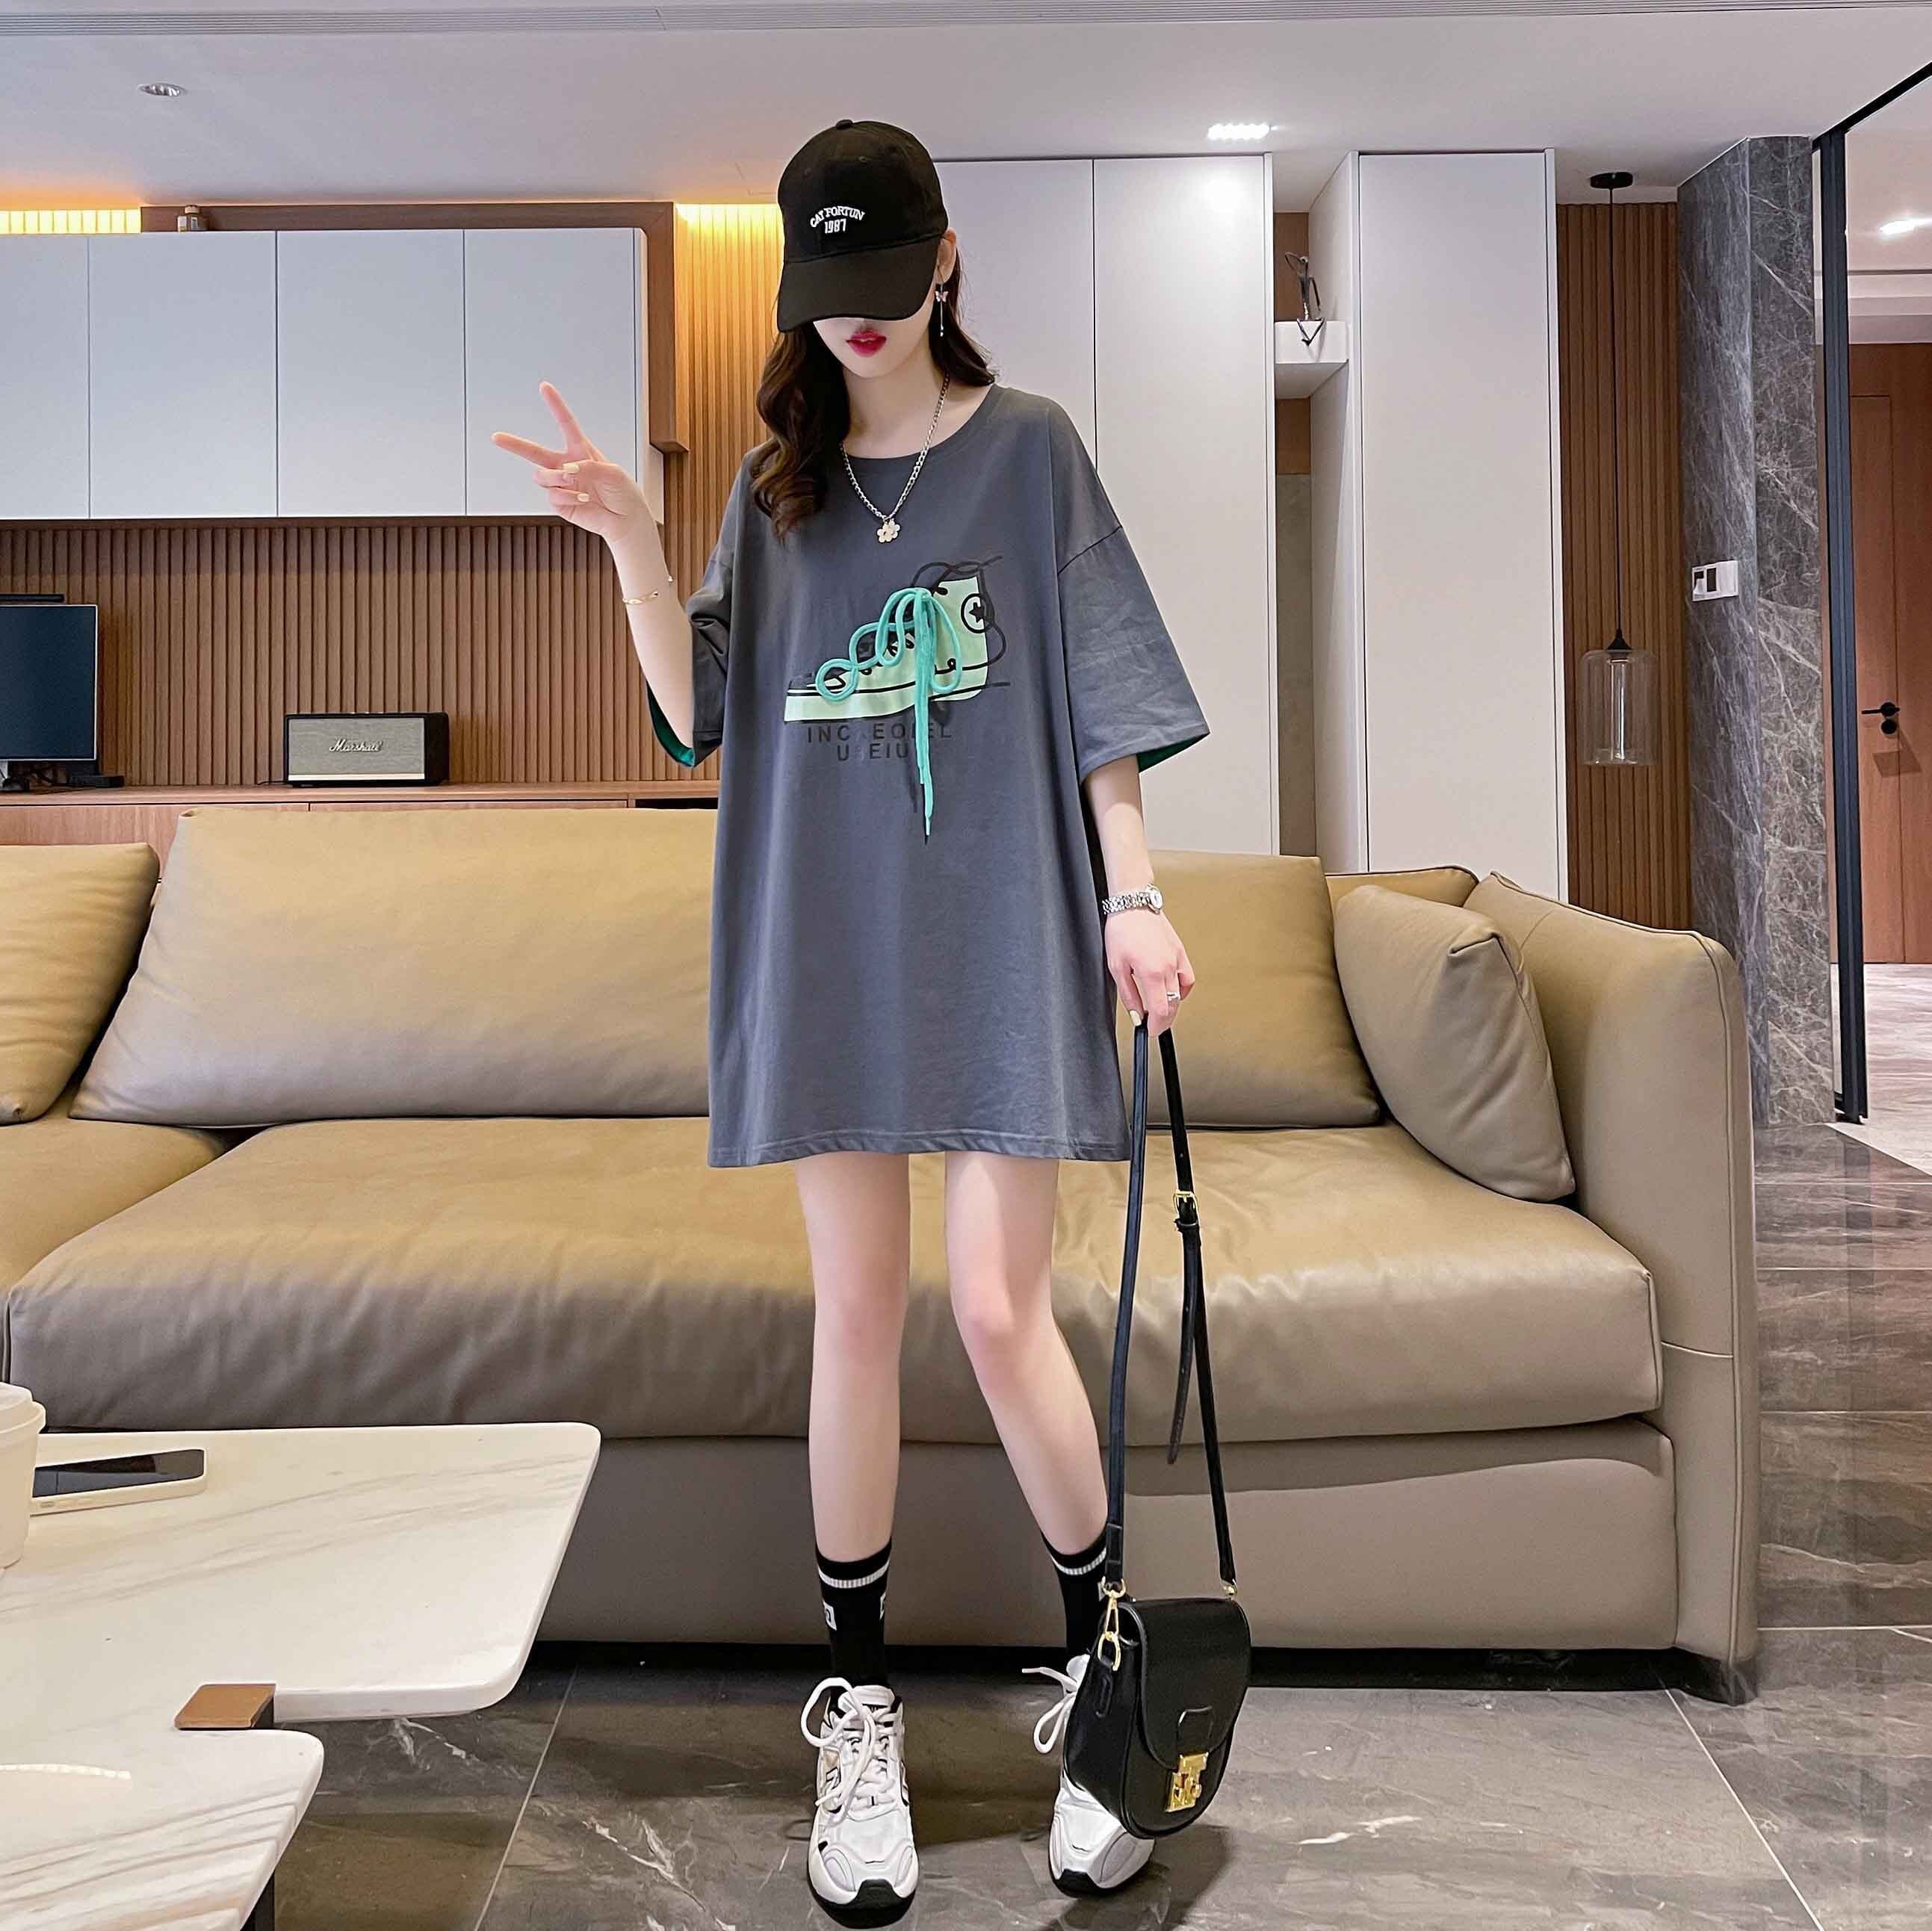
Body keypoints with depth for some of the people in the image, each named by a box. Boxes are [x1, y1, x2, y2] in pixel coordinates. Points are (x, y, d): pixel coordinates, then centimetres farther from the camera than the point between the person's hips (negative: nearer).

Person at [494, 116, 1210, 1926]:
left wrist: (1133, 895, -6)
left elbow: (1099, 694, 2)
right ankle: (859, 1702, 17)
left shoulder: (1026, 446, 5)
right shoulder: (779, 482, 13)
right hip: (827, 929, 3)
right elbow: (697, 715, 7)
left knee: (998, 1308, -7)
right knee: (854, 1308, 4)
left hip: (998, 920, -3)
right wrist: (629, 540, -6)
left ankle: (1099, 1662, 16)